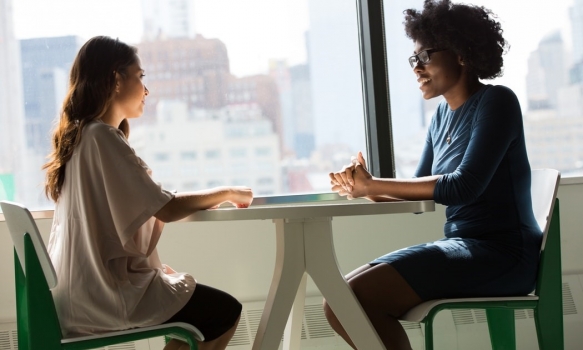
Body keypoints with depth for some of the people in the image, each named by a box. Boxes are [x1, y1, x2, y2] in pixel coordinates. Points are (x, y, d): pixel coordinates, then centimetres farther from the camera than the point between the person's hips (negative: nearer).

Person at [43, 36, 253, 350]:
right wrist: (226, 193, -5)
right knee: (225, 312, 3)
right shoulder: (102, 136, -18)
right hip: (103, 293, -9)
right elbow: (166, 210, -20)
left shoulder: (78, 135, 10)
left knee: (202, 299, 22)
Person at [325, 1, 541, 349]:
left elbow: (465, 186, -20)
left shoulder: (496, 102, -9)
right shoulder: (444, 114, 14)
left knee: (357, 296, -23)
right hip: (463, 247, 8)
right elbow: (419, 193, 12)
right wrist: (363, 188, -9)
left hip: (502, 254, -8)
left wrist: (373, 185, -17)